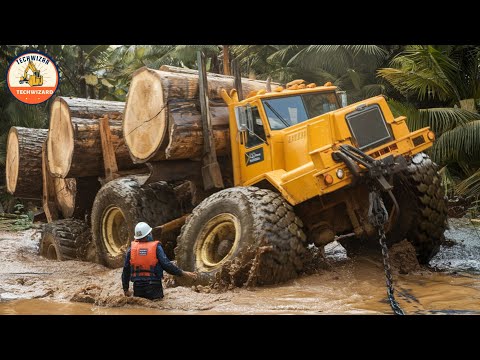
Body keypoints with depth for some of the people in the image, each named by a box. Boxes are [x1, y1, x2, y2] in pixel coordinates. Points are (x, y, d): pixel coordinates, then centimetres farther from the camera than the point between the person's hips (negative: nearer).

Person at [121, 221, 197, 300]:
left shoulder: (131, 248, 4)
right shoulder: (156, 247, -4)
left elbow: (126, 270, 8)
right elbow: (166, 265, -11)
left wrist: (125, 289, 18)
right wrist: (183, 273, -3)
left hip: (138, 286, 2)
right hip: (154, 287, -2)